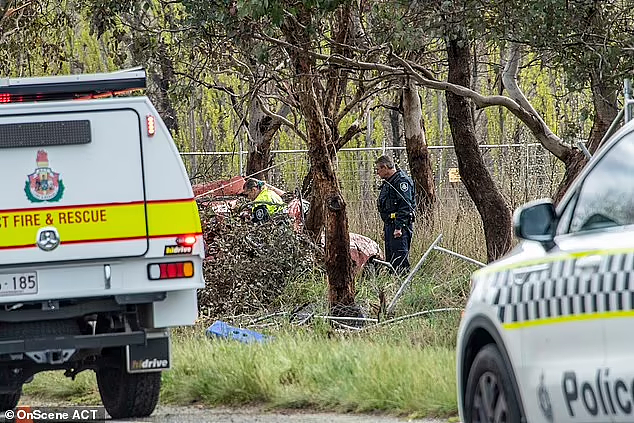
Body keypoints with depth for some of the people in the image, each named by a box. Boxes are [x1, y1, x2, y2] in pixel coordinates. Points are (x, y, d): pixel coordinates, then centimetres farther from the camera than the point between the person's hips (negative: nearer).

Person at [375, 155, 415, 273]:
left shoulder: (402, 181, -12)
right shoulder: (388, 183, 21)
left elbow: (405, 206, -20)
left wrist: (399, 227, -25)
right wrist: (385, 228, 24)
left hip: (400, 225, -11)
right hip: (390, 226, 11)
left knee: (400, 259, -13)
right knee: (390, 258, 9)